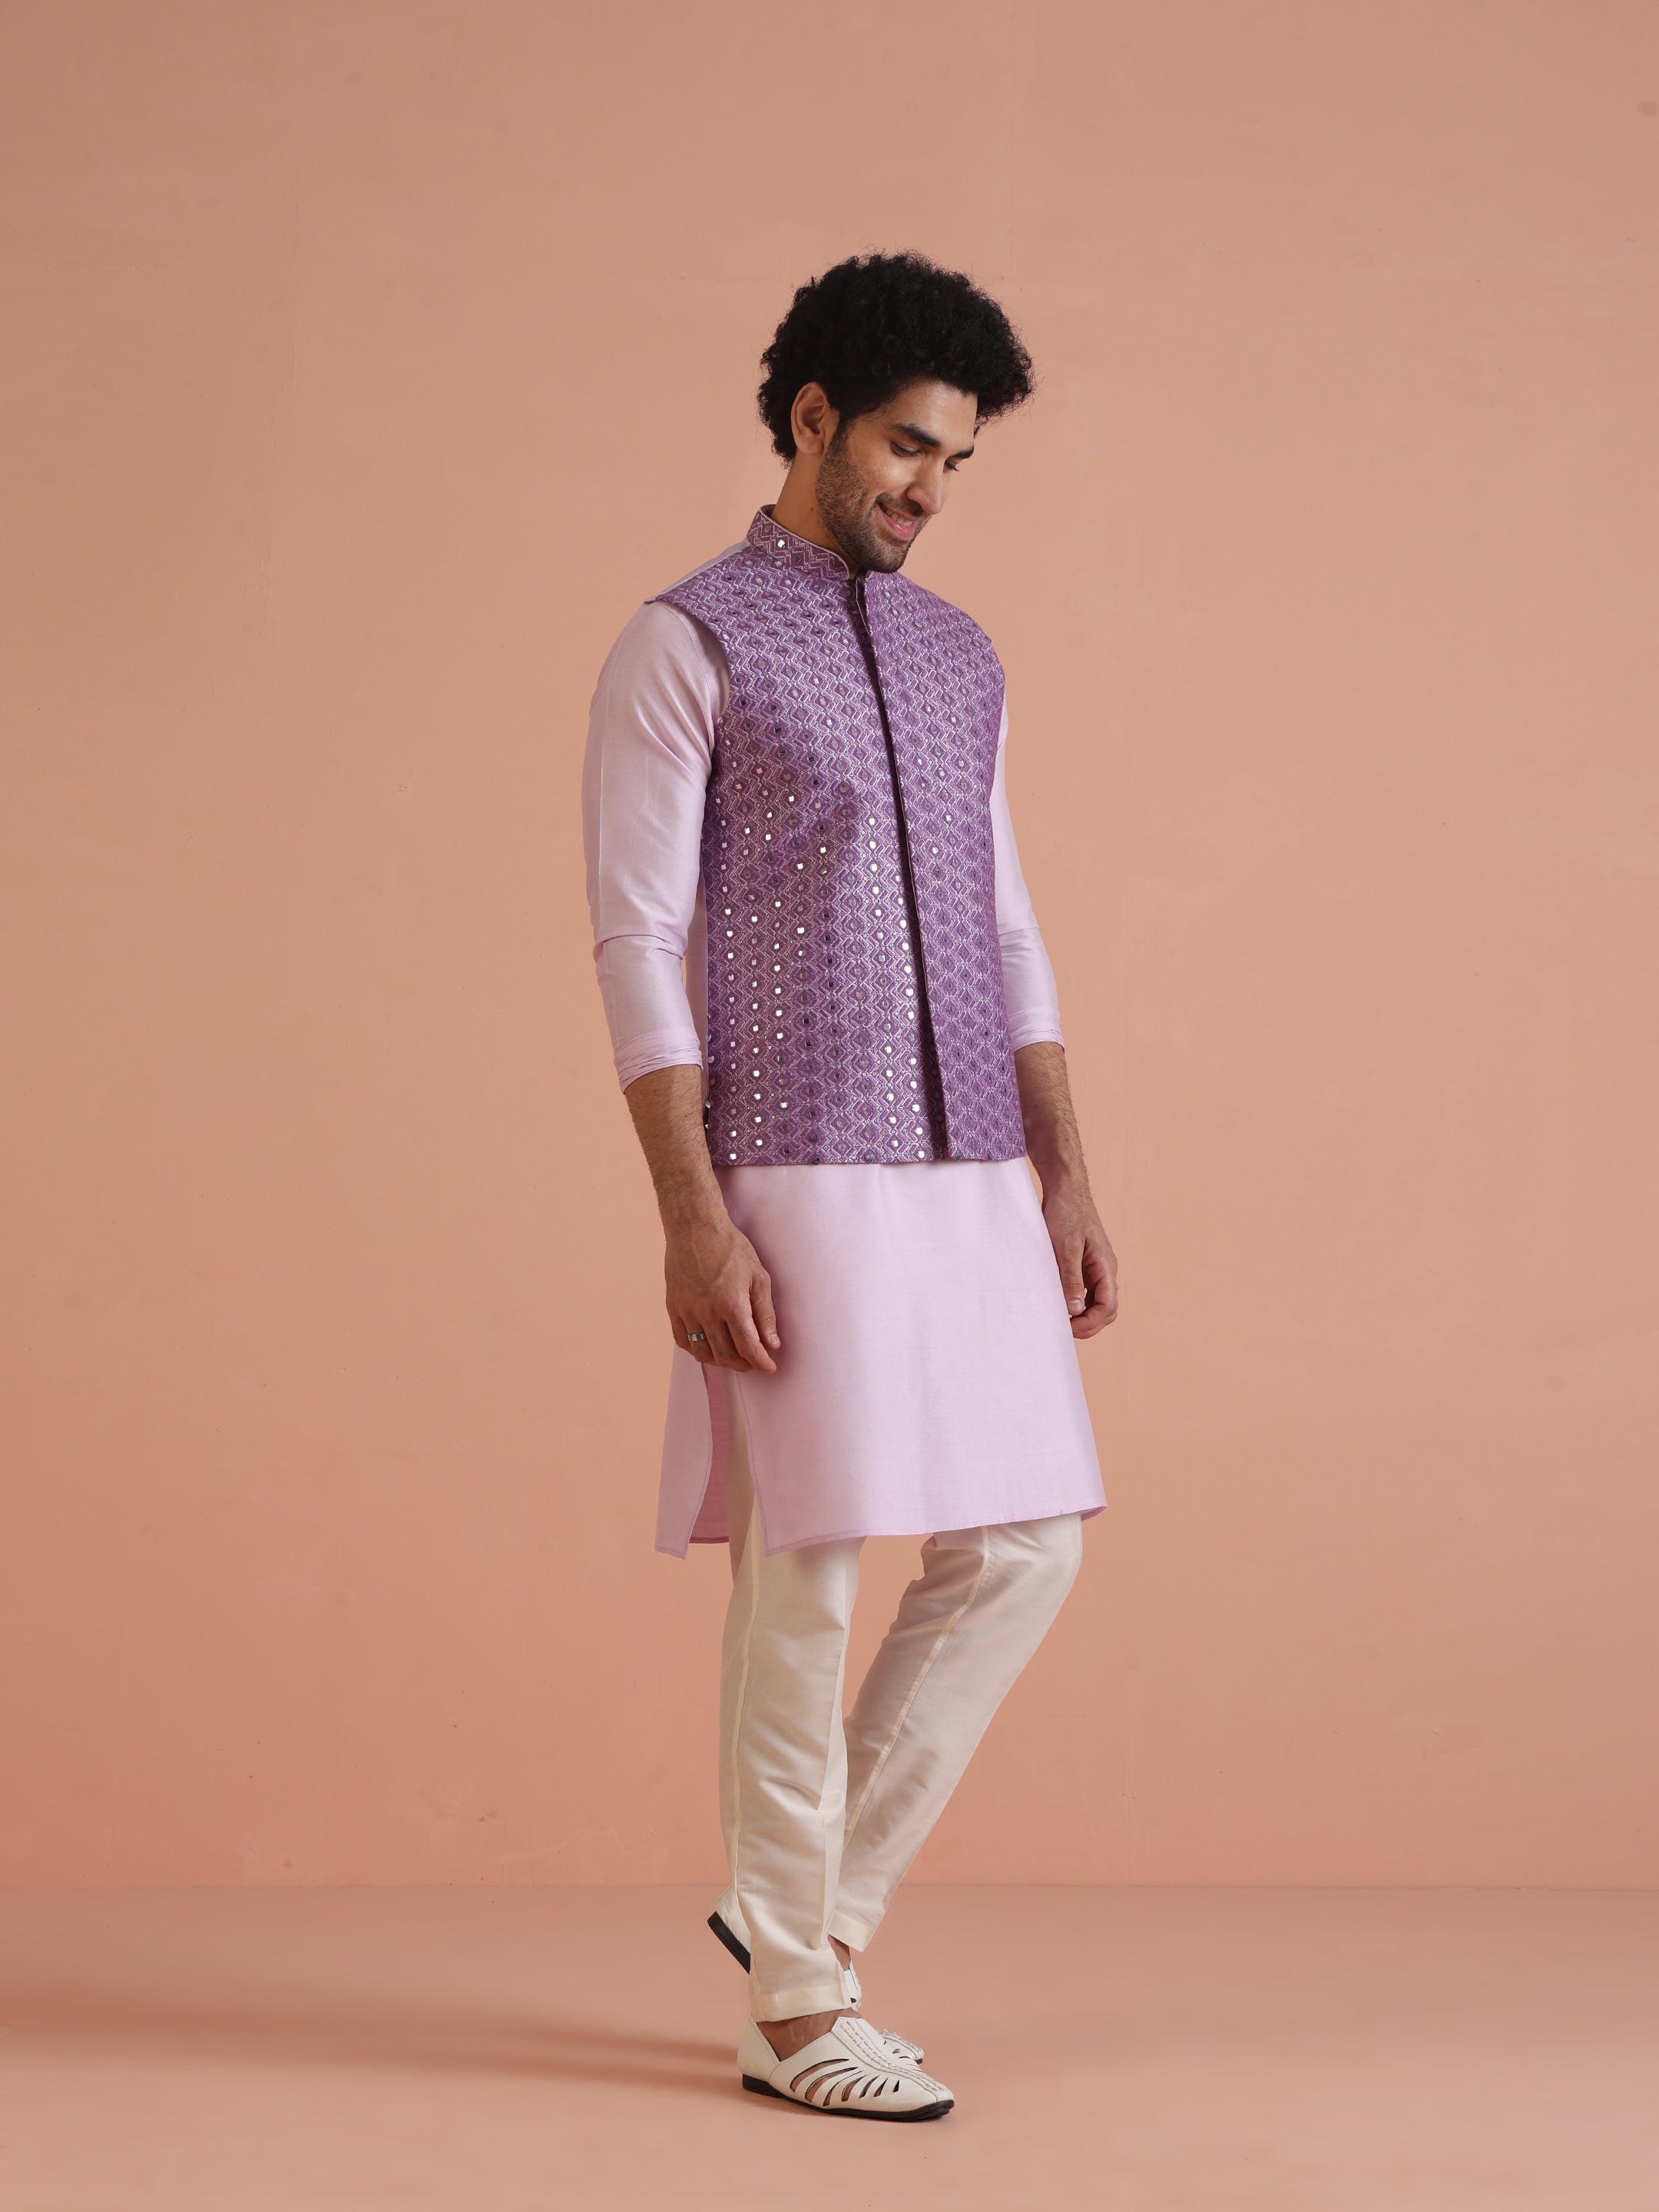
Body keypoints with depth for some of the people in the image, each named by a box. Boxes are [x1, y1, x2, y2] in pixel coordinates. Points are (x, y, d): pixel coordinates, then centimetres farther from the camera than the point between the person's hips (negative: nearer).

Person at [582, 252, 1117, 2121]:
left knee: (1022, 1549, 5)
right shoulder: (684, 648, -3)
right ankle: (797, 2009, 10)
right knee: (804, 1578, -2)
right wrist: (695, 1219, -16)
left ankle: (810, 1897, 20)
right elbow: (637, 944, -9)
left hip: (971, 1182, 7)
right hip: (795, 1183, -7)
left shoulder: (959, 661, 17)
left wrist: (1065, 1178, 10)